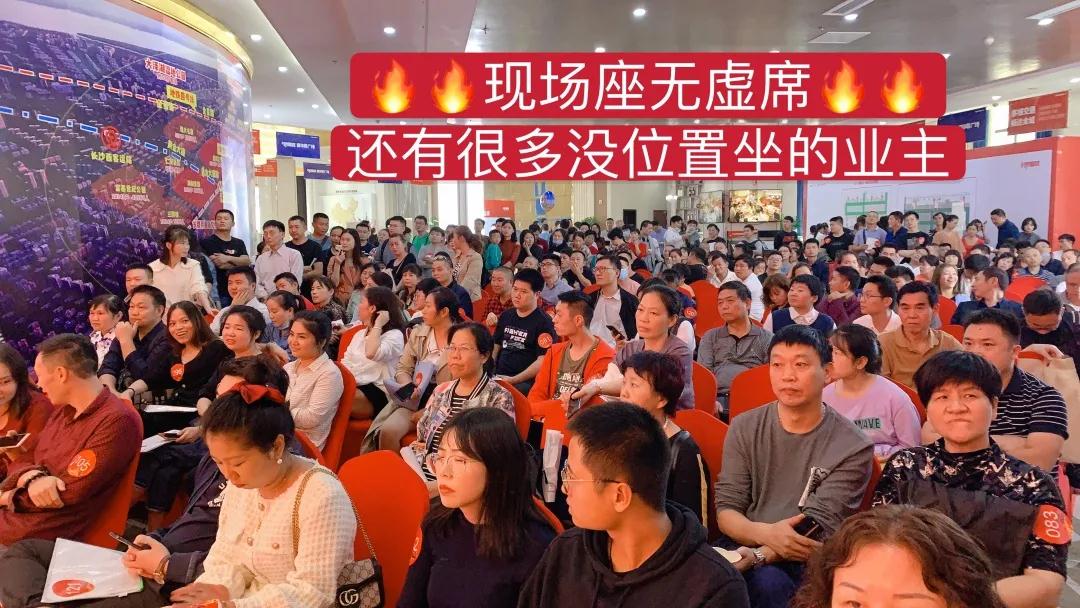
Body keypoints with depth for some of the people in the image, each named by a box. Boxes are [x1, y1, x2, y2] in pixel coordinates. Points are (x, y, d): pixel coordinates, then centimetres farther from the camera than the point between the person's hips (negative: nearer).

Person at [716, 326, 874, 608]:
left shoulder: (852, 447, -7)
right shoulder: (744, 428, 2)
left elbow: (816, 527, -12)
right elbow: (726, 509, -1)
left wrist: (757, 556, -28)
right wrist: (765, 533, -22)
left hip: (804, 561, -3)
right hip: (744, 544, 3)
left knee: (769, 583, -34)